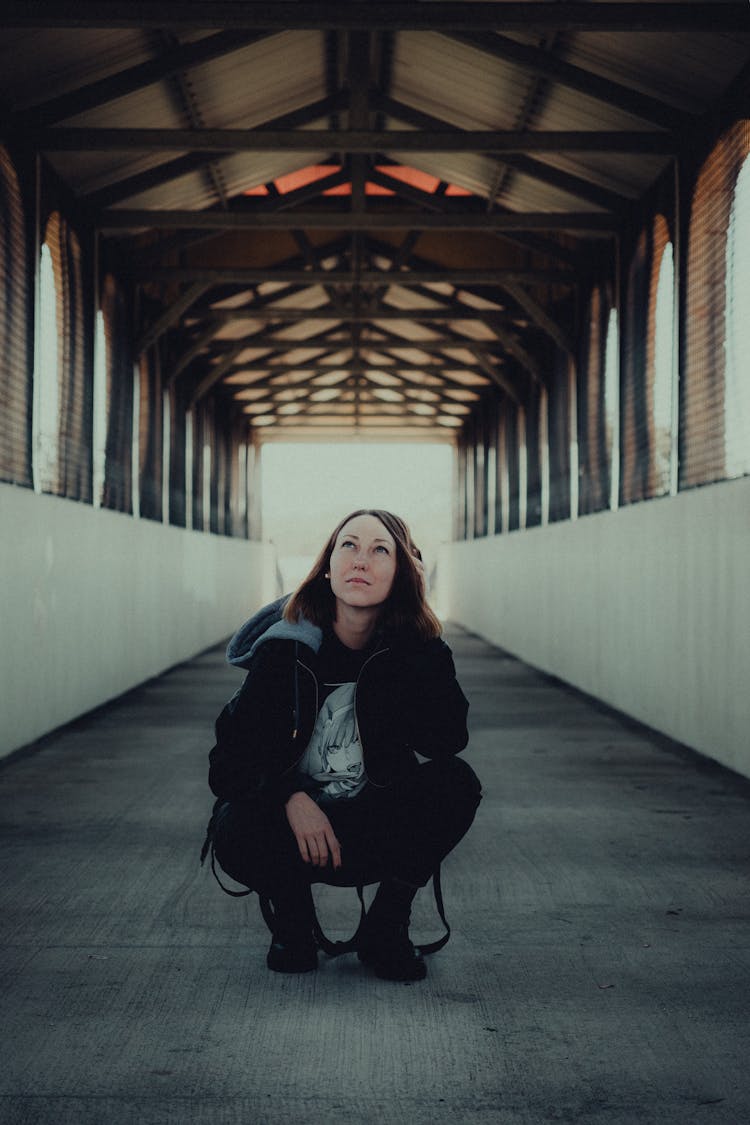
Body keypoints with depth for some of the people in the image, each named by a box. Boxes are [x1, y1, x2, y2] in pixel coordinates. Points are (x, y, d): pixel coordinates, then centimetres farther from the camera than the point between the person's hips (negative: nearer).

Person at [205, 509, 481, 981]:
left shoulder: (417, 649, -6)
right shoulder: (285, 649, -10)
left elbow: (450, 737, -21)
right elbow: (235, 748, -10)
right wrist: (289, 797, -29)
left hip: (385, 831, 1)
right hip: (297, 820, -1)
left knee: (457, 783, -26)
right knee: (236, 831, -32)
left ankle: (386, 928, -5)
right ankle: (294, 919, 3)